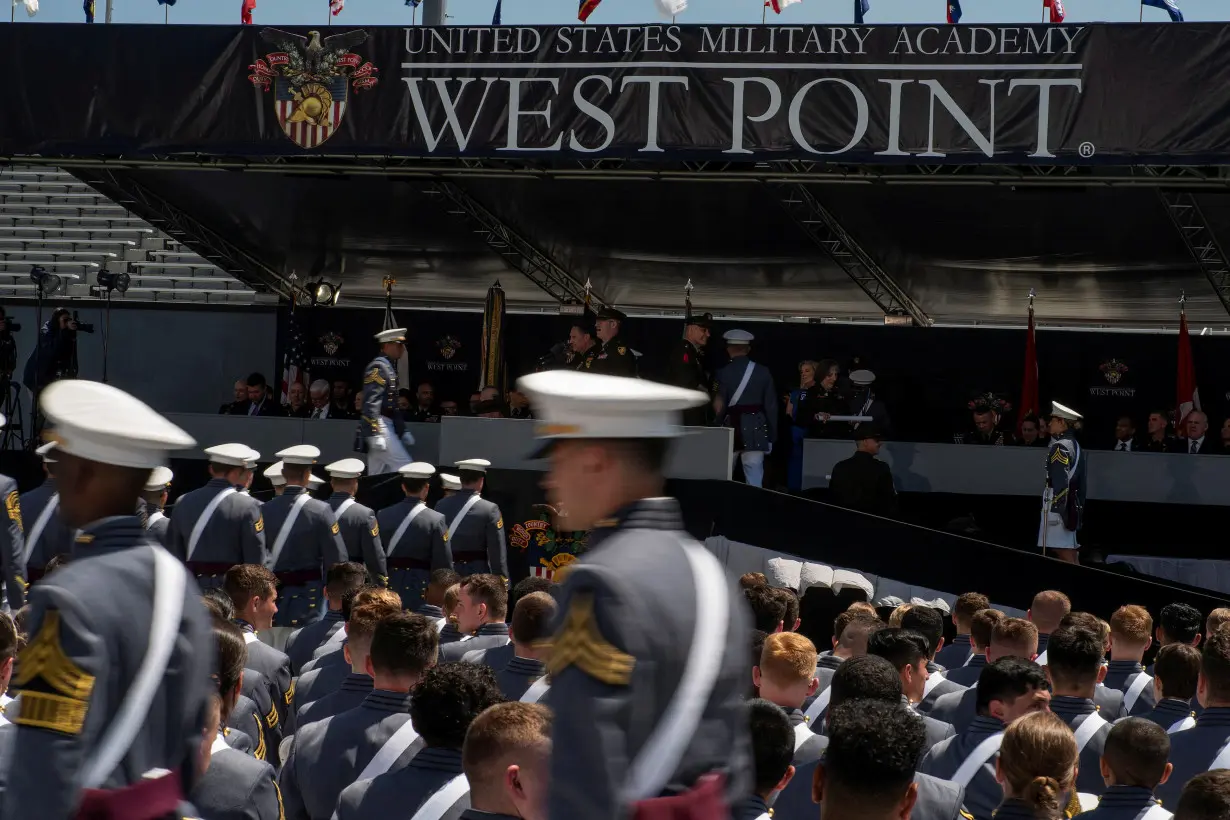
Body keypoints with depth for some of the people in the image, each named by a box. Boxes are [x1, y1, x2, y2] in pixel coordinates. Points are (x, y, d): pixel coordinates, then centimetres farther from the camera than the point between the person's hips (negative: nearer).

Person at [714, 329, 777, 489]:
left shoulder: (723, 373, -5)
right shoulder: (763, 372, 1)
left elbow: (718, 408, -7)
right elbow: (771, 406, 3)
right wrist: (771, 436, 9)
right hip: (755, 432, 1)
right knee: (754, 481, -2)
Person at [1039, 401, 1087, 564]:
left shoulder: (1059, 447, -12)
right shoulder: (1074, 445, 16)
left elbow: (1060, 481, -19)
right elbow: (1079, 481, 19)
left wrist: (1057, 508, -21)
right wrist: (1080, 506, 22)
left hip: (1058, 504, -10)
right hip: (1073, 505, 10)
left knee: (1065, 554, -10)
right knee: (1071, 553, 11)